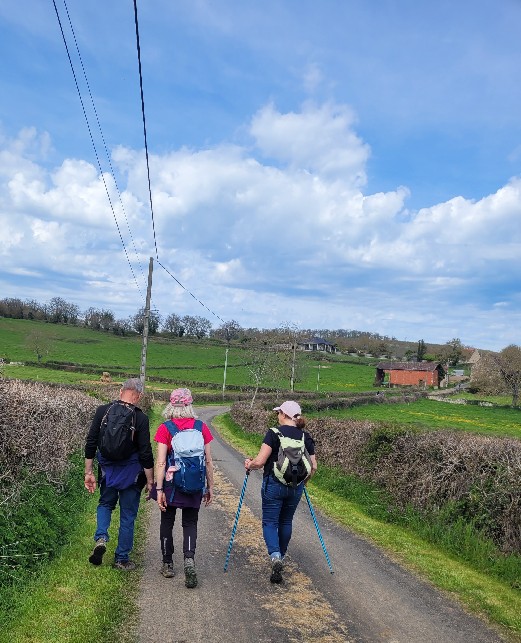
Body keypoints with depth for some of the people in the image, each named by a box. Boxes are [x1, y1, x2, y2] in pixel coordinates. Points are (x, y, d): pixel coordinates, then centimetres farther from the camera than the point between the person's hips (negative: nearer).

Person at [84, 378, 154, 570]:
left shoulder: (102, 411, -5)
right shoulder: (140, 418, -15)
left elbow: (90, 444, -1)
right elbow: (145, 454, -13)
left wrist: (89, 472, 8)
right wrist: (150, 481, -3)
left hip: (107, 471, 3)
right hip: (131, 474, -3)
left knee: (105, 504, 27)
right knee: (128, 515, 12)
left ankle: (101, 538, 4)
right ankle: (122, 559, 20)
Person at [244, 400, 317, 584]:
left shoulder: (274, 434, -13)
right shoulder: (306, 437, 2)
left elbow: (260, 461, -17)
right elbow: (313, 467, 5)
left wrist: (249, 464, 4)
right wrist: (303, 482, 22)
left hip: (274, 484, -4)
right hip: (296, 488, 5)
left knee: (270, 521, 6)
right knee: (286, 521, 20)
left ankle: (275, 556, -15)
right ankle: (281, 556, 30)